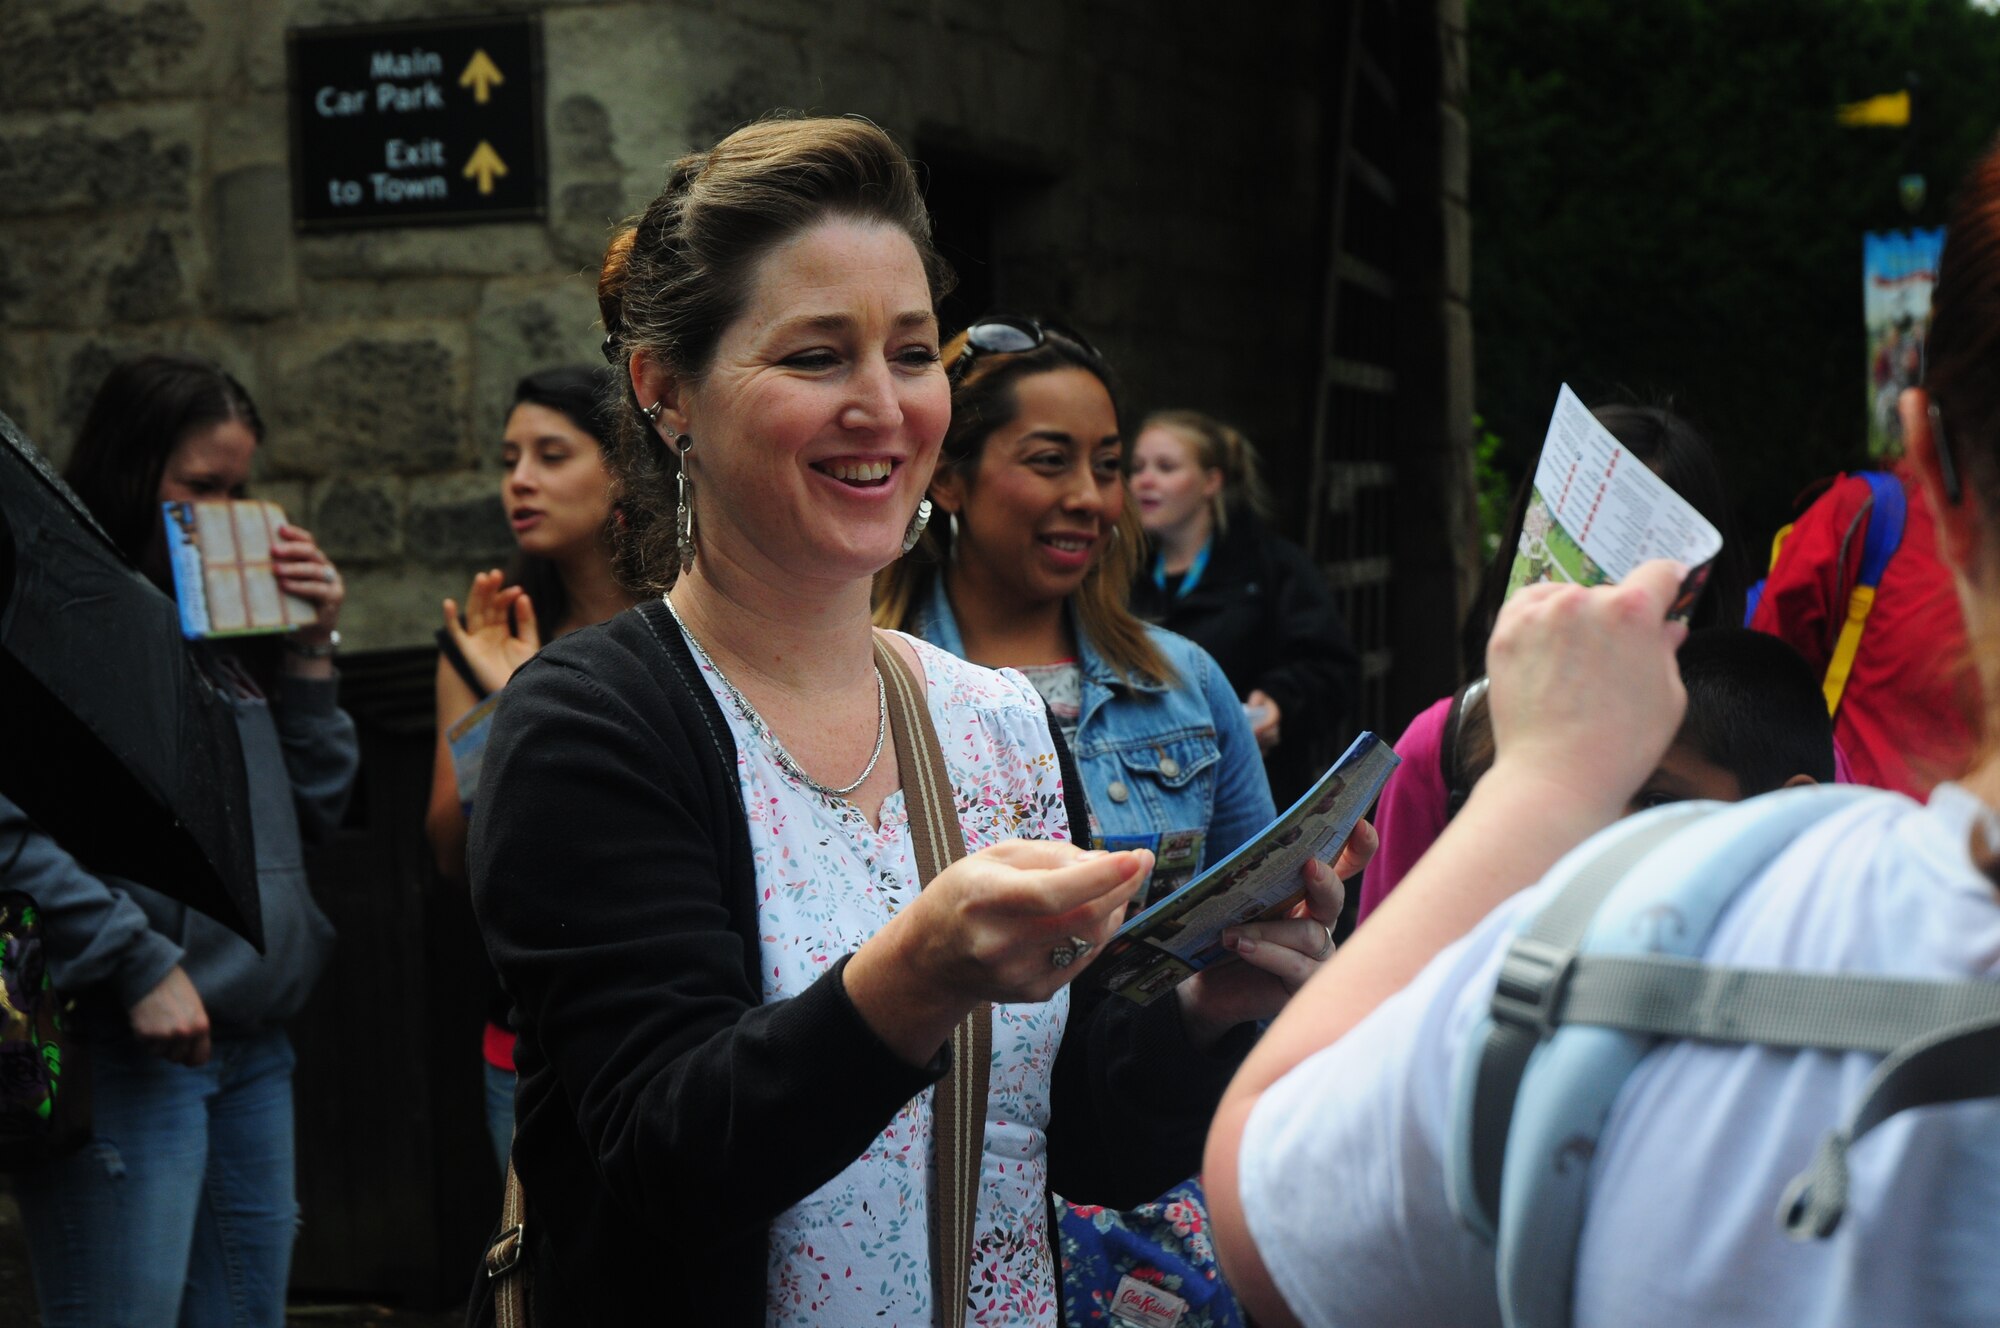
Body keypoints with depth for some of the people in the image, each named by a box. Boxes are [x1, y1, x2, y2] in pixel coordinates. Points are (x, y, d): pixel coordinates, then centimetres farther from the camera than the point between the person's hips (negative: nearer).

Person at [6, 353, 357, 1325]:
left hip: (252, 1048, 8)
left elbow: (316, 808, 18)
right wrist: (139, 966, -19)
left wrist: (311, 653, 7)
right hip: (123, 1053, -8)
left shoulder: (226, 625, 16)